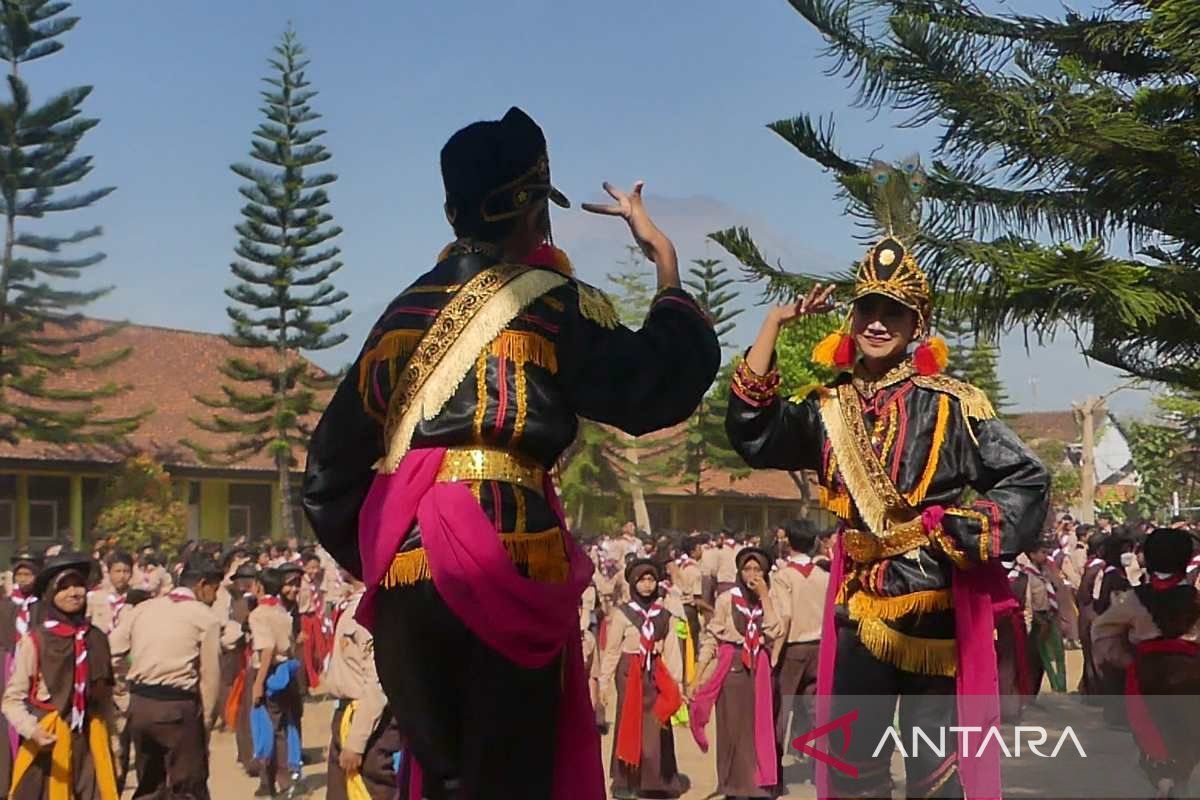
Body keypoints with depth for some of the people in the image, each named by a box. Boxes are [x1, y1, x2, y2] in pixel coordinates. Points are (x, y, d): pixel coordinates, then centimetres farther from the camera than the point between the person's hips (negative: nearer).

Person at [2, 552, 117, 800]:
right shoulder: (33, 641, -9)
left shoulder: (97, 639, 6)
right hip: (48, 745, -4)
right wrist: (32, 730, -24)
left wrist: (108, 742, 16)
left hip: (90, 742, 4)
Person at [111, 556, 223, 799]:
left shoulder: (144, 608, 10)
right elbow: (210, 675, -6)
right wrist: (206, 720, 2)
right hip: (177, 707, -5)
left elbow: (108, 649, 5)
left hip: (139, 703, 6)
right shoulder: (206, 618, -4)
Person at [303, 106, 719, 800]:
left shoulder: (403, 315, 15)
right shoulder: (552, 303, 0)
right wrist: (667, 261, 11)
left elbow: (331, 471, 16)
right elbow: (665, 384, -1)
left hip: (402, 571, 5)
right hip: (505, 572, -5)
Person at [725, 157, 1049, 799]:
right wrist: (772, 326, -1)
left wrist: (968, 539, -13)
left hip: (934, 598, -4)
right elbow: (753, 437, -3)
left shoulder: (948, 405, -6)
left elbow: (1027, 479, -3)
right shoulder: (830, 407, 8)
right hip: (859, 595, 5)